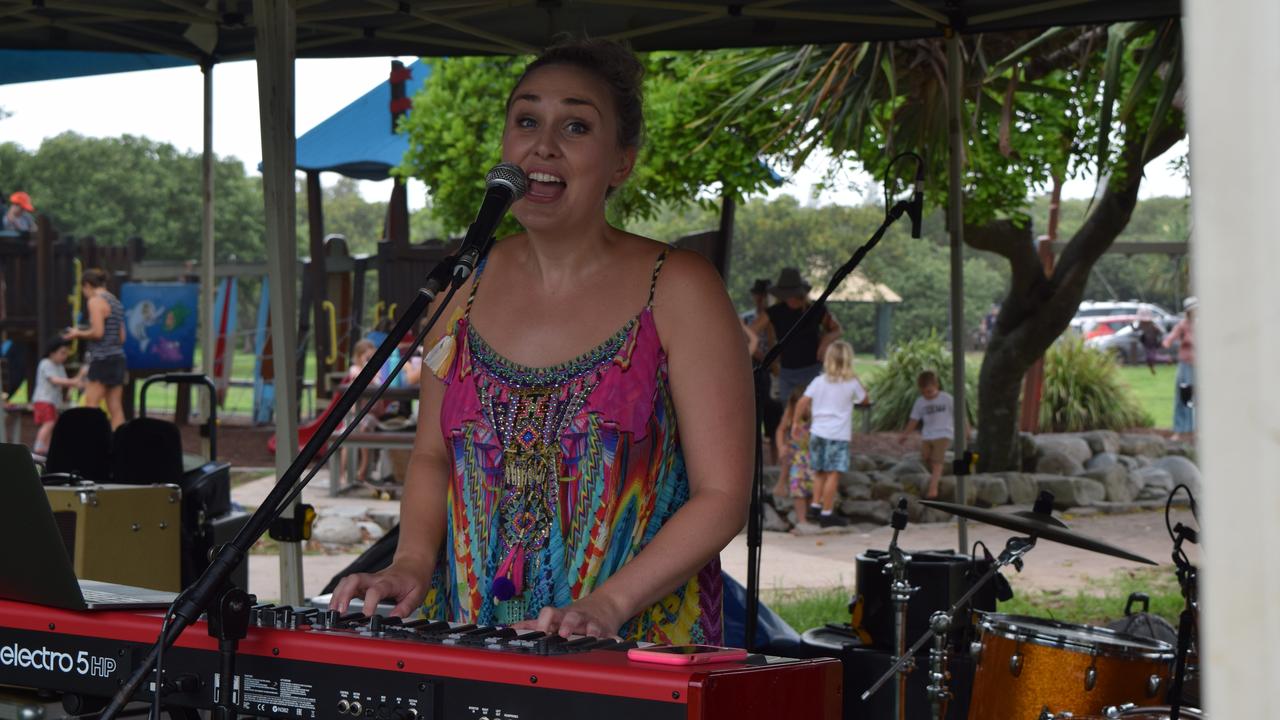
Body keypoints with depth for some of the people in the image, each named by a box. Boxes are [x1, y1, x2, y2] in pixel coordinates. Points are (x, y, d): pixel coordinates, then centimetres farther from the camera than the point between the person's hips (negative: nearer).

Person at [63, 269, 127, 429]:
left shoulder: (95, 301, -7)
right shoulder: (116, 302, 18)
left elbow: (97, 332, -17)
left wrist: (78, 334, -1)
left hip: (102, 359, -8)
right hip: (118, 357, 8)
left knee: (90, 408, -7)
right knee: (116, 408, 4)